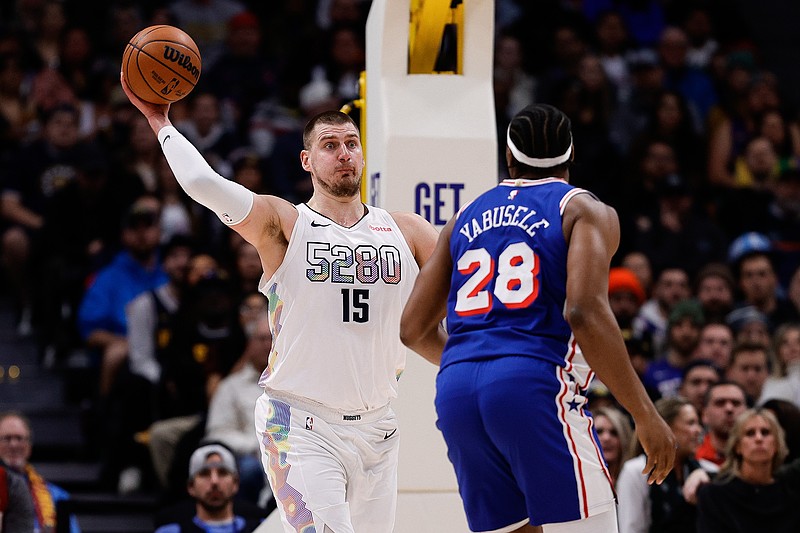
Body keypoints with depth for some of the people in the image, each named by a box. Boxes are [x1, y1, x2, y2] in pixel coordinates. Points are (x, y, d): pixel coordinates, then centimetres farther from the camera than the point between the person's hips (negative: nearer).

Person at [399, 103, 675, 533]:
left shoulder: (466, 219, 22)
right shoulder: (585, 211, 6)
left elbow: (415, 330, 23)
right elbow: (584, 313, -12)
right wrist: (645, 416, -9)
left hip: (456, 392, 6)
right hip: (536, 387, -6)